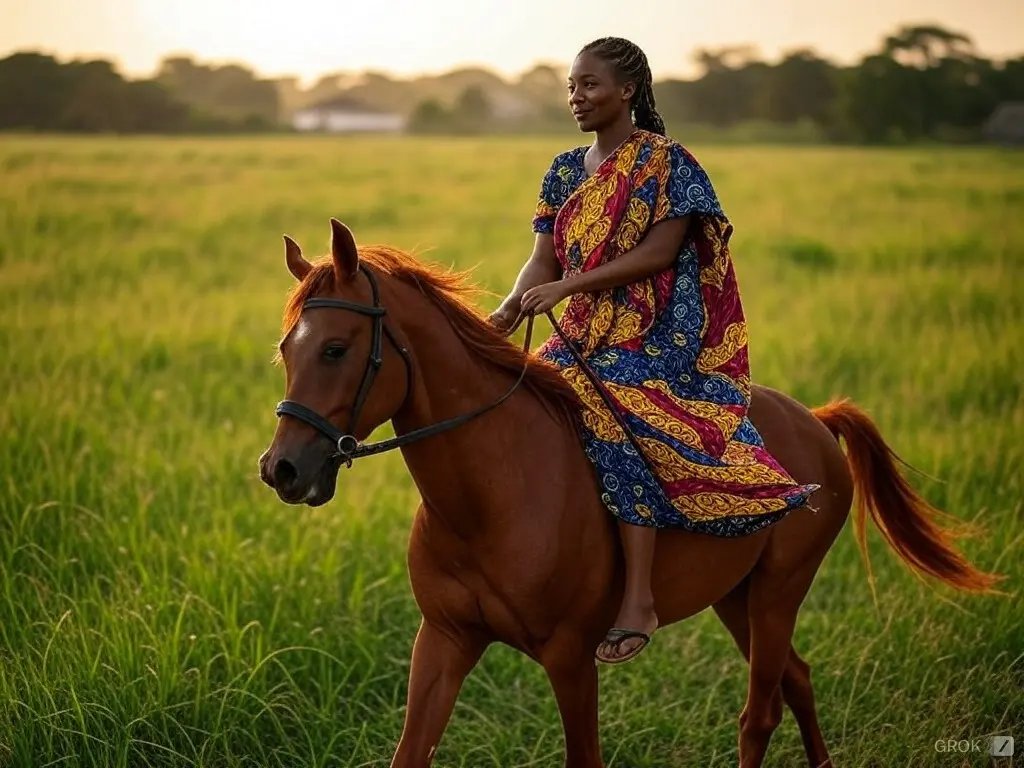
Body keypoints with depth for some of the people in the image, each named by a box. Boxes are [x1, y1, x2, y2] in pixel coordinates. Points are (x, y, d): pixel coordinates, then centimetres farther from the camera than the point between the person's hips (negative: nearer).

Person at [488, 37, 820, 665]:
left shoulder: (665, 162, -5)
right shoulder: (567, 171, 15)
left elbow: (659, 251, -15)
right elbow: (543, 262, 10)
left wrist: (567, 285, -21)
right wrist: (502, 318, -10)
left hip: (658, 336, -8)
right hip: (587, 336, 8)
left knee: (611, 413, -33)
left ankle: (639, 598, -35)